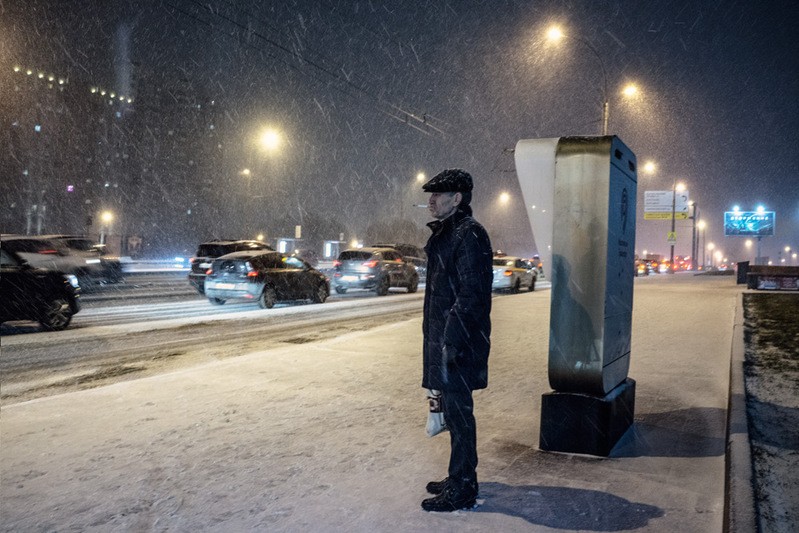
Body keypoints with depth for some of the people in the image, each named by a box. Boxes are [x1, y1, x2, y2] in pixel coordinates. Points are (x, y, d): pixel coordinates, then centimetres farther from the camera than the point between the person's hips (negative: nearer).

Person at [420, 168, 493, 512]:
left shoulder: (468, 235, -14)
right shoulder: (445, 233, 16)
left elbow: (471, 294, -21)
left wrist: (452, 341, -23)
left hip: (458, 342, -10)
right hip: (443, 340, 10)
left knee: (457, 411, -2)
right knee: (452, 409, 17)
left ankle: (461, 490, 10)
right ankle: (459, 478, 30)